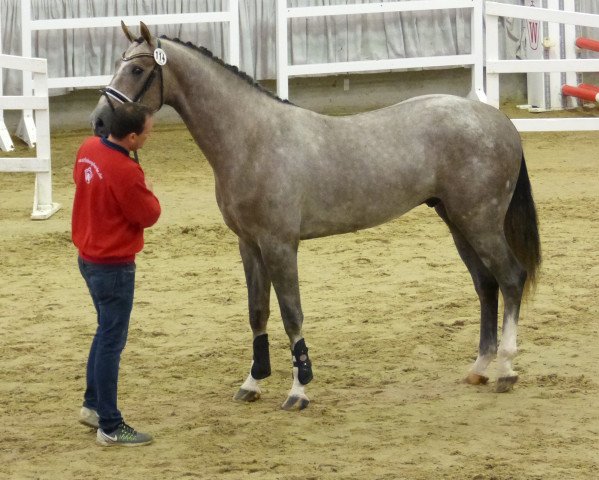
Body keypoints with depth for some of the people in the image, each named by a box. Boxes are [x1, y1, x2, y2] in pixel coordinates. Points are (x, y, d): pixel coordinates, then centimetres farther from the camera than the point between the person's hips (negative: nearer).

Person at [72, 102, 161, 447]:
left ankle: (93, 405, 34)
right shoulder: (125, 173, -27)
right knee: (112, 341, -1)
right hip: (114, 266, -9)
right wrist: (147, 191, 6)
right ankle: (110, 427, 5)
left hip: (89, 257, 9)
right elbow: (149, 215, -14)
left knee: (107, 331, 23)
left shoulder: (89, 148, -2)